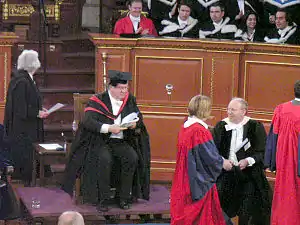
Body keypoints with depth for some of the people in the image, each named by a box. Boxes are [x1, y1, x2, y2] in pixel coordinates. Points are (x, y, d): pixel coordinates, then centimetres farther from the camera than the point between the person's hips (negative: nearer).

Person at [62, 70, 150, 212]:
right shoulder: (98, 100, -3)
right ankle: (103, 199, -21)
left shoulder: (129, 100, 11)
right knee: (105, 159, -33)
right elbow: (88, 121, -14)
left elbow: (139, 117, 15)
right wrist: (108, 128, -25)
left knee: (132, 158, -25)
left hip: (122, 142, 4)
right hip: (100, 141, -4)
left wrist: (135, 124, -10)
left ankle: (124, 197, -13)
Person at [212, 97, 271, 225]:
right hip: (226, 174, 2)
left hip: (248, 175, -2)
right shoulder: (221, 127, 2)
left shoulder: (255, 127, -6)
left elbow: (263, 152, -6)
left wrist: (248, 161, -21)